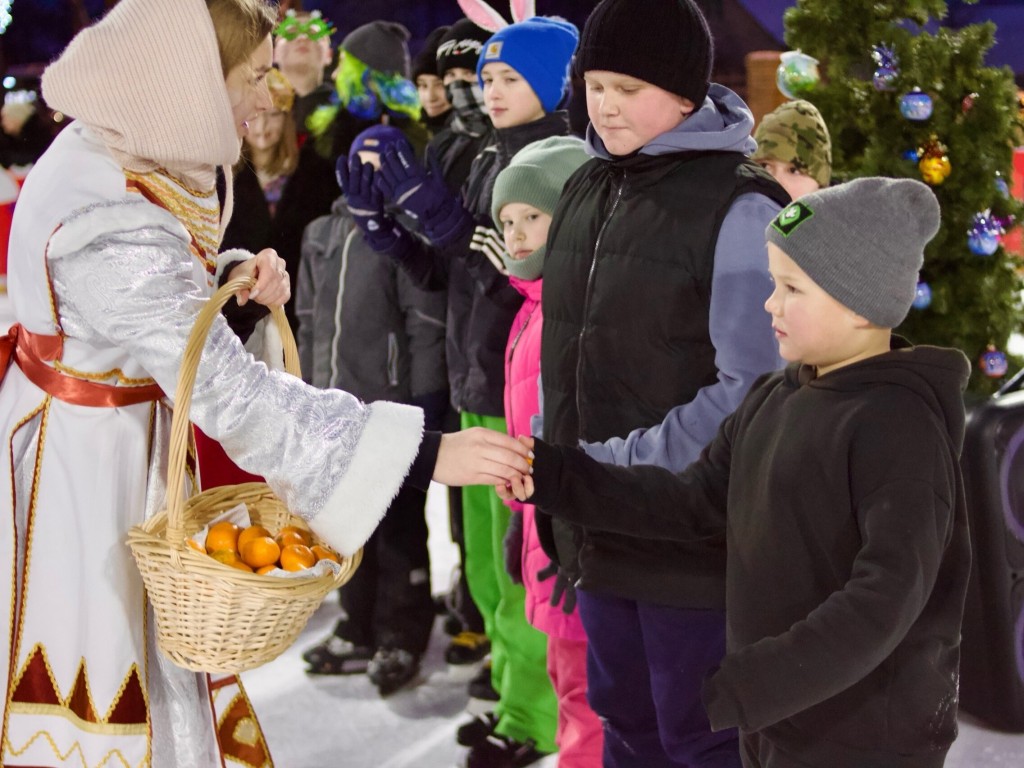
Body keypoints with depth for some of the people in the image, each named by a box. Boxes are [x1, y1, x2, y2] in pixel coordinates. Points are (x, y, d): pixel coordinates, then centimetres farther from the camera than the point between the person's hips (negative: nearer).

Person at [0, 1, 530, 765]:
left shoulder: (106, 149, -1)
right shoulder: (114, 227, -31)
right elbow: (232, 395, -33)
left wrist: (234, 274, -8)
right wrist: (426, 455, -35)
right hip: (79, 468, -9)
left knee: (154, 656, 18)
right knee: (102, 674, 4)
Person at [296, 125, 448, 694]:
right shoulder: (322, 234, 14)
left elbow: (426, 327, -10)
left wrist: (425, 403, -14)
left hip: (391, 407, -7)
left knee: (398, 529, 1)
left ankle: (401, 641, 13)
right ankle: (360, 632, 27)